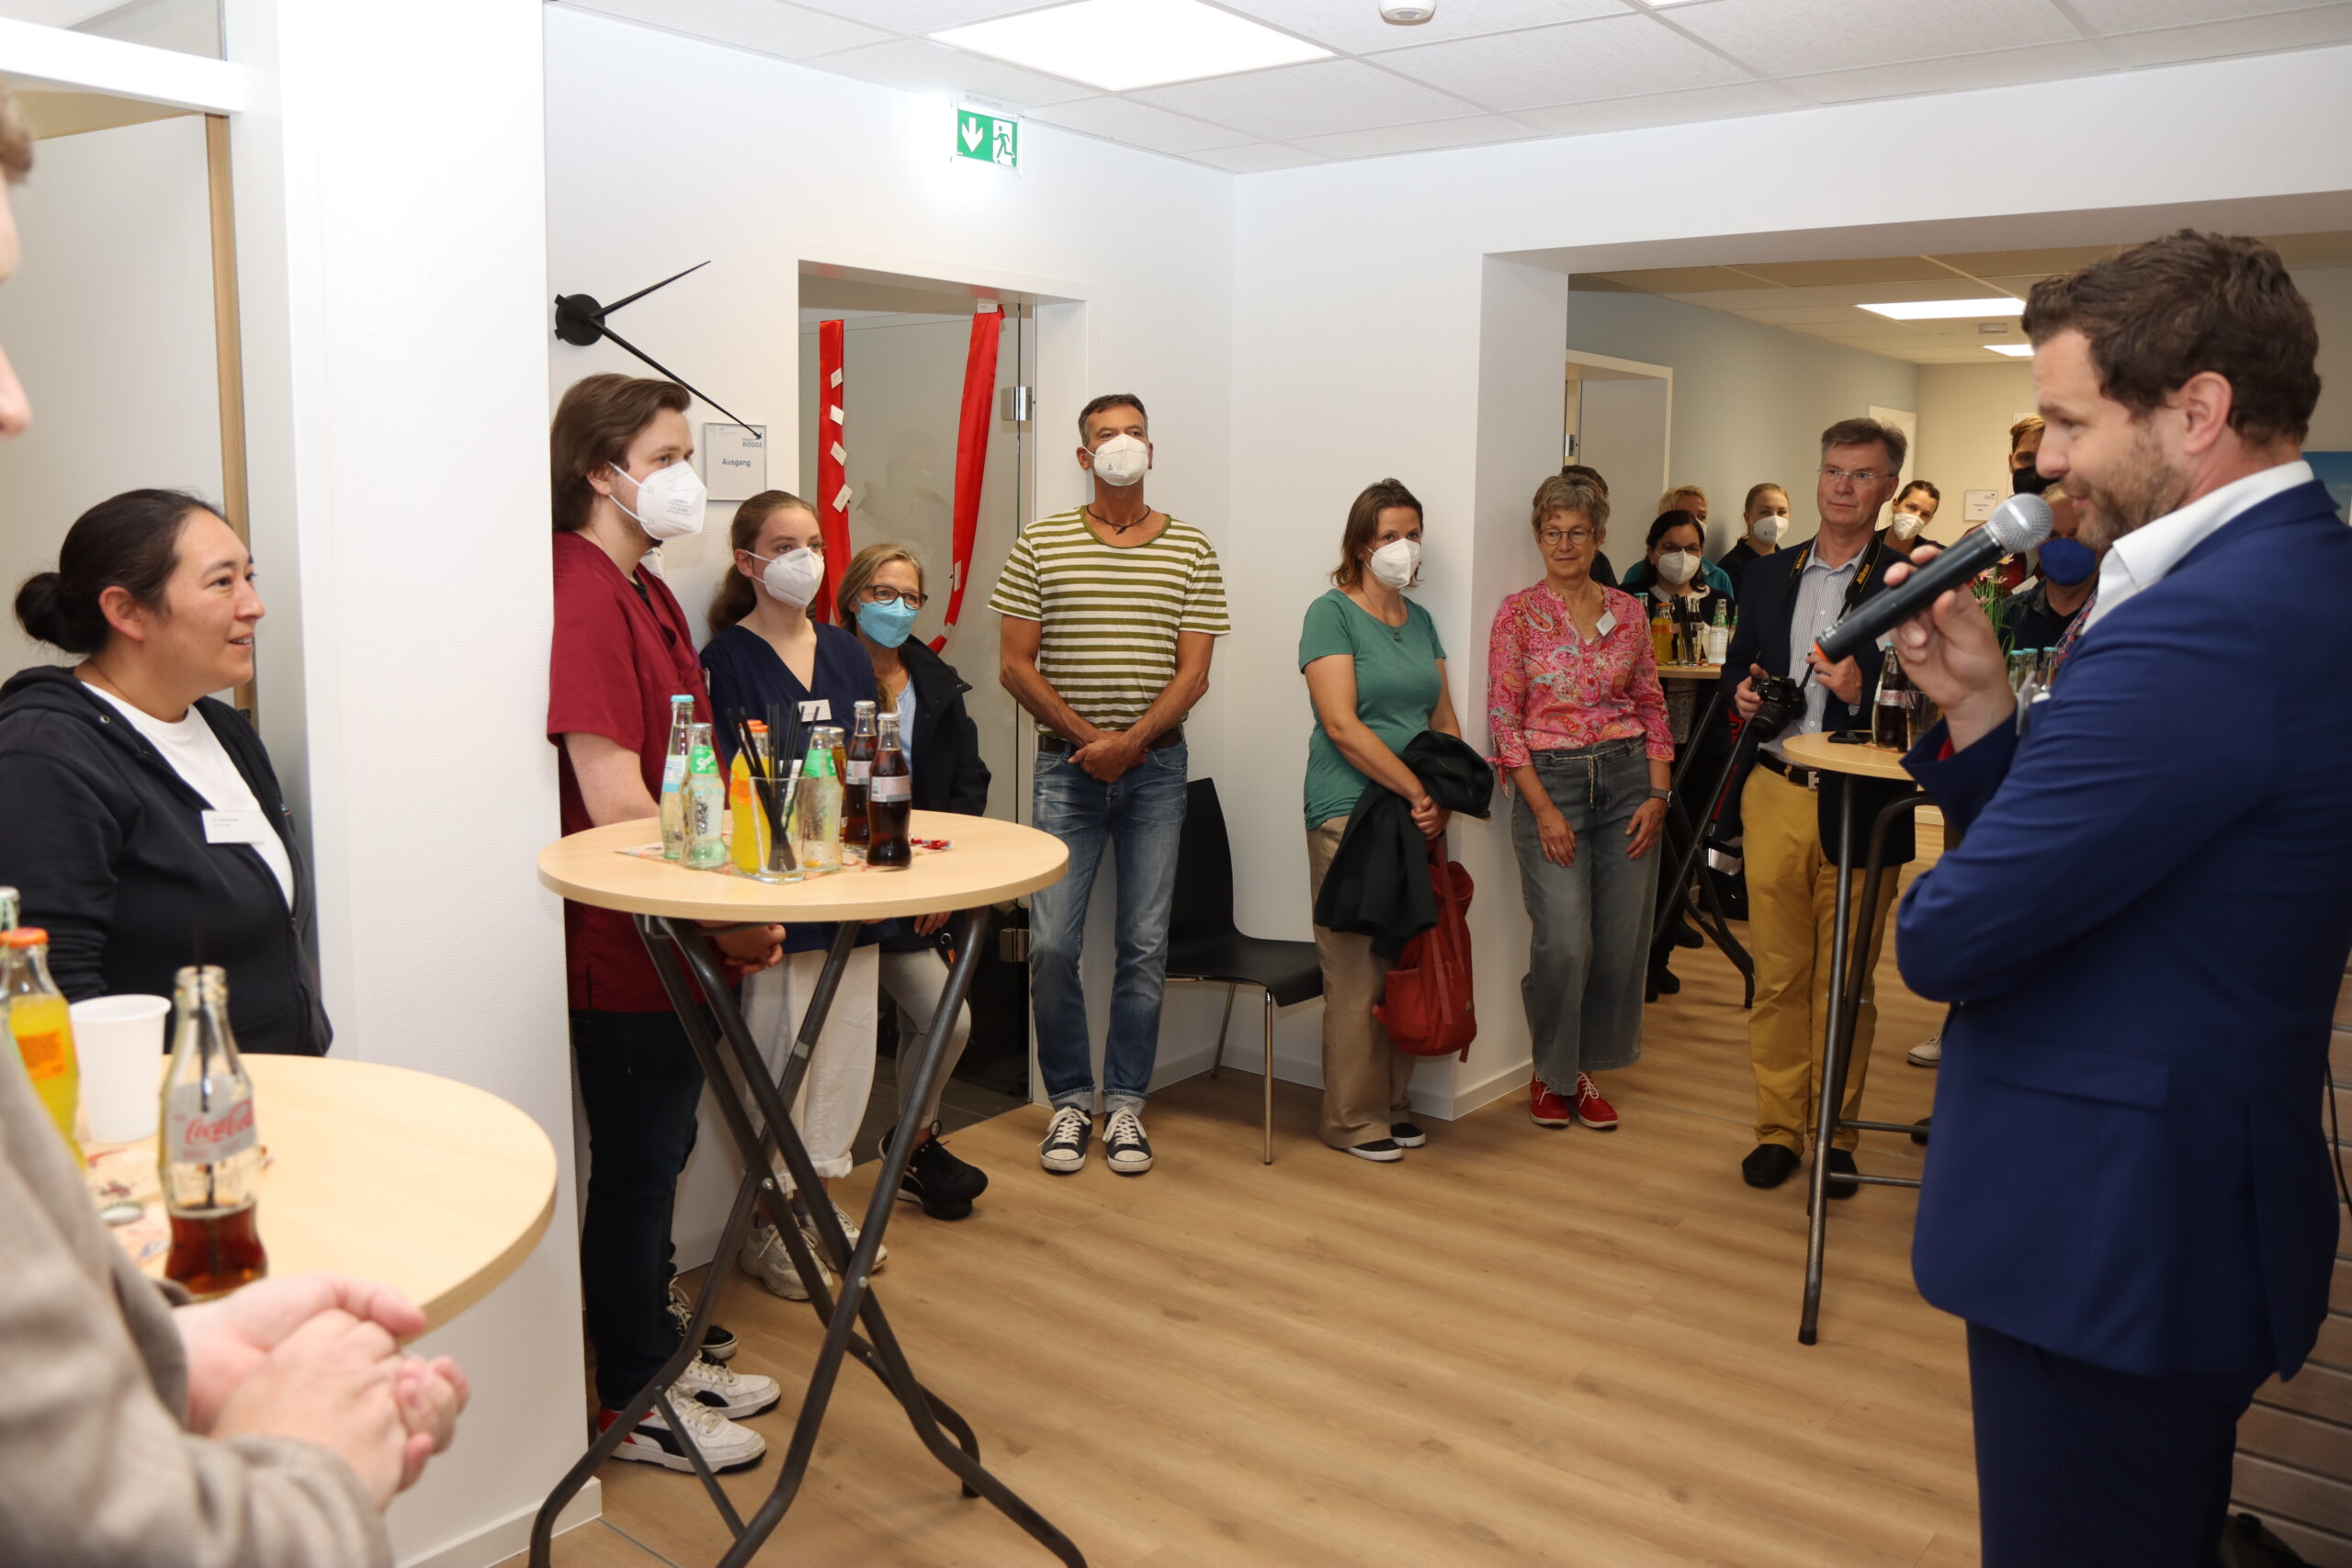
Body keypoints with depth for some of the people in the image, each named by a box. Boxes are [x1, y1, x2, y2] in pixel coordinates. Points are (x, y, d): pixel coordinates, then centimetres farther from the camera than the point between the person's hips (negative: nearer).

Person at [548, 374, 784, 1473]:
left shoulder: (646, 591, 12)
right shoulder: (585, 598, -19)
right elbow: (615, 806, -23)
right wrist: (730, 918, -15)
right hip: (624, 946, -9)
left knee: (658, 1154, 19)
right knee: (635, 1166, 5)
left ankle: (659, 1351, 36)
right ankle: (633, 1406, 22)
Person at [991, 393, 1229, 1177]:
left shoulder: (1191, 552, 4)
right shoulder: (1040, 545, 3)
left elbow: (1193, 672, -2)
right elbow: (1015, 665, 0)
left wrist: (1129, 742, -15)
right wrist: (1085, 736, -10)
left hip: (1155, 766, 1)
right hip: (1066, 766, 0)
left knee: (1145, 945, 4)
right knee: (1051, 944, -3)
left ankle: (1126, 1103, 17)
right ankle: (1071, 1099, 15)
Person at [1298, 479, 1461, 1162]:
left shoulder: (1420, 620, 16)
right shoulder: (1332, 613, -5)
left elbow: (1444, 719, 16)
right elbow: (1342, 725, -14)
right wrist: (1418, 790, -16)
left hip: (1419, 817, 7)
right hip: (1350, 815, -6)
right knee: (1357, 971, -3)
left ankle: (1393, 1103, 22)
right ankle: (1352, 1119, 9)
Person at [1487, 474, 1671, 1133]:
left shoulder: (1628, 611, 10)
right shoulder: (1518, 613, -1)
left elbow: (1652, 707, 12)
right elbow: (1504, 718, -4)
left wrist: (1658, 792, 1)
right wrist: (1543, 808, -10)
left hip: (1626, 779, 4)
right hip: (1550, 780, -3)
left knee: (1622, 941, 2)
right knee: (1565, 942, -12)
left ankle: (1586, 1069, 21)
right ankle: (1551, 1075, 12)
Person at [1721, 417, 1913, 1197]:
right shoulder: (1769, 576, 12)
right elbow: (1738, 660, 23)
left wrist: (1861, 692, -25)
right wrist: (1742, 689, 1)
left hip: (1857, 807, -3)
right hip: (1775, 798, 4)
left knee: (1844, 982, 6)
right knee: (1777, 976, 9)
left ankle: (1836, 1134, 19)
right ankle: (1778, 1128, 20)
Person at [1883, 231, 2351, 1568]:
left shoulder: (2198, 629, -26)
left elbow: (1949, 939, -26)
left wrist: (1940, 909, -4)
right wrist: (1982, 705, -3)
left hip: (2106, 1229, -10)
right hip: (2206, 1203, 10)